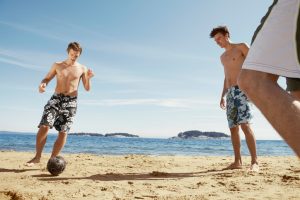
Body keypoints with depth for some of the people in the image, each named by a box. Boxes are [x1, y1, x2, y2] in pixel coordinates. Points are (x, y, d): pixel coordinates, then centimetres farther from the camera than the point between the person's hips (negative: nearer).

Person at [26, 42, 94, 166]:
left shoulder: (82, 69, 7)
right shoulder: (57, 65, 9)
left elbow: (87, 88, 6)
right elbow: (47, 78, 13)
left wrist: (88, 78, -15)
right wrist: (42, 84, -10)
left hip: (71, 101, 0)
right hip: (56, 98, 0)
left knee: (63, 132, -3)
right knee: (44, 126, -14)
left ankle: (52, 159, 8)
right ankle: (37, 157, 0)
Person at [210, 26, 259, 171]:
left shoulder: (241, 47, 6)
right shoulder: (223, 57, 25)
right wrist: (223, 96, 20)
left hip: (242, 89, -7)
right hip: (230, 93, 7)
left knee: (245, 125, -19)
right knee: (233, 128, 1)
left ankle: (254, 162, -19)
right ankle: (237, 161, 5)